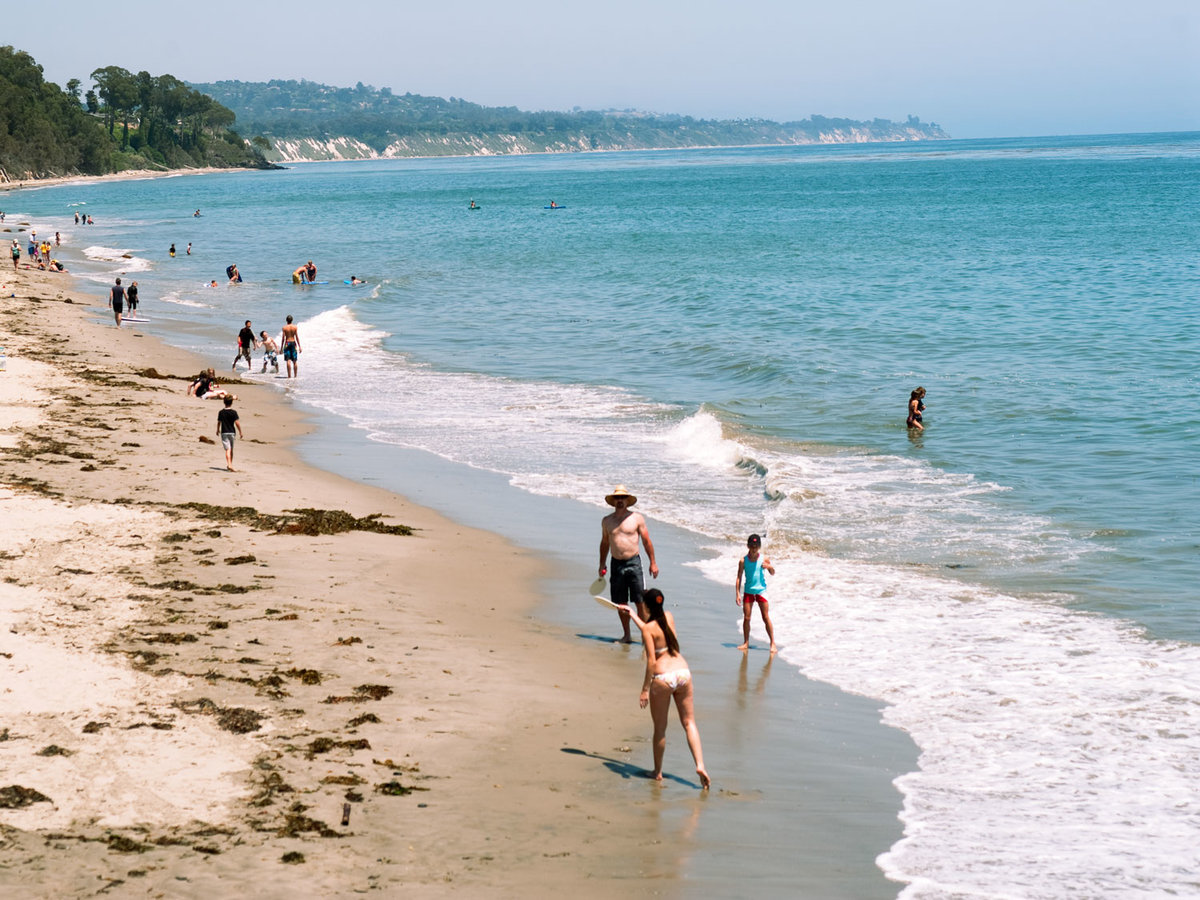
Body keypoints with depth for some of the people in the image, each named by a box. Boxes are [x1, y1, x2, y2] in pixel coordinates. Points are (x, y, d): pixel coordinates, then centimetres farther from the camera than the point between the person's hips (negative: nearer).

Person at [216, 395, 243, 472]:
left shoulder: (221, 412, -1)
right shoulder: (233, 412, -7)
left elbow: (219, 422, 7)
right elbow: (237, 423, -11)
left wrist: (218, 430, 24)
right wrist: (240, 432, -2)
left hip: (224, 433, 0)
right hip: (231, 432, 0)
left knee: (228, 449, -7)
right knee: (231, 449, 15)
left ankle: (229, 464, -24)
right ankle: (230, 464, 25)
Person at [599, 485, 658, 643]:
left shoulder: (637, 518, 0)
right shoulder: (606, 521, 8)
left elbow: (646, 541, 3)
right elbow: (605, 543, 19)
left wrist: (653, 563, 1)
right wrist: (602, 564, 16)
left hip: (634, 563, -3)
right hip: (616, 564, 3)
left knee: (640, 601, -7)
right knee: (621, 603, 6)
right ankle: (627, 635, 17)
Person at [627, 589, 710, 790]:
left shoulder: (648, 628, -11)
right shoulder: (669, 617, 8)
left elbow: (651, 661, -15)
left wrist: (645, 689, -11)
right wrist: (633, 616, 38)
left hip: (662, 678, -5)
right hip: (682, 672, 5)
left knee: (660, 728, 9)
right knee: (689, 722, 9)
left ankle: (657, 771, 20)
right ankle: (700, 765, -5)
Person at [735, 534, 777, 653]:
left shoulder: (763, 559, -2)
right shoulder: (743, 561, -2)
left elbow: (773, 573, 9)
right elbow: (739, 577, 1)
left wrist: (769, 566, -14)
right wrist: (738, 594, -5)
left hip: (761, 590, -1)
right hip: (748, 591, 1)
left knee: (766, 617, -2)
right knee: (746, 618, 2)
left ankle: (773, 643, 2)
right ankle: (746, 643, 14)